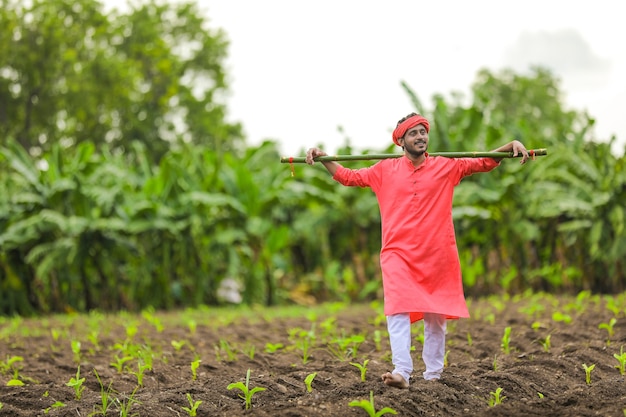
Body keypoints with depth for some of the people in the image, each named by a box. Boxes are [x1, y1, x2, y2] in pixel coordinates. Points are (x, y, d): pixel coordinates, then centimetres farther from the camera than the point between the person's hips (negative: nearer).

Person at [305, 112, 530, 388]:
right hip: (398, 254, -1)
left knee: (436, 317, 8)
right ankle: (401, 371, -27)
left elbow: (485, 162, 6)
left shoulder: (447, 167, 6)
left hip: (437, 256, 1)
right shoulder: (385, 170, 8)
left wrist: (511, 146, -9)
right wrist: (323, 158, 5)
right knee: (398, 310, -19)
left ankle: (433, 375, 18)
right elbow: (349, 177, 15)